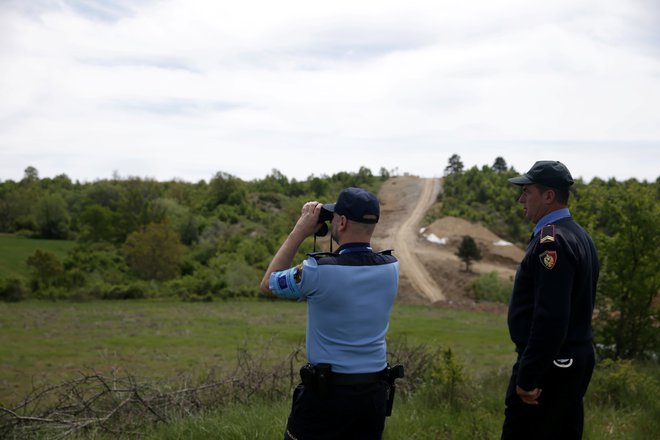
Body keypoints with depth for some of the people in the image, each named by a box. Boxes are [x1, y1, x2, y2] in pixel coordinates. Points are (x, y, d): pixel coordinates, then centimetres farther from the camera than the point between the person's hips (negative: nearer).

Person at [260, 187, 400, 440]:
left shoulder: (319, 271, -19)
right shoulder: (391, 267, -3)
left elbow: (268, 284, 0)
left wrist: (299, 232, 0)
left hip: (326, 390, -5)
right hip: (375, 391, 5)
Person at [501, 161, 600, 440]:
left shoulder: (552, 241, -19)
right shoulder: (578, 235, 12)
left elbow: (550, 318, -26)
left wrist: (527, 377, -22)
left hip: (549, 367, -10)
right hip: (576, 361, 10)